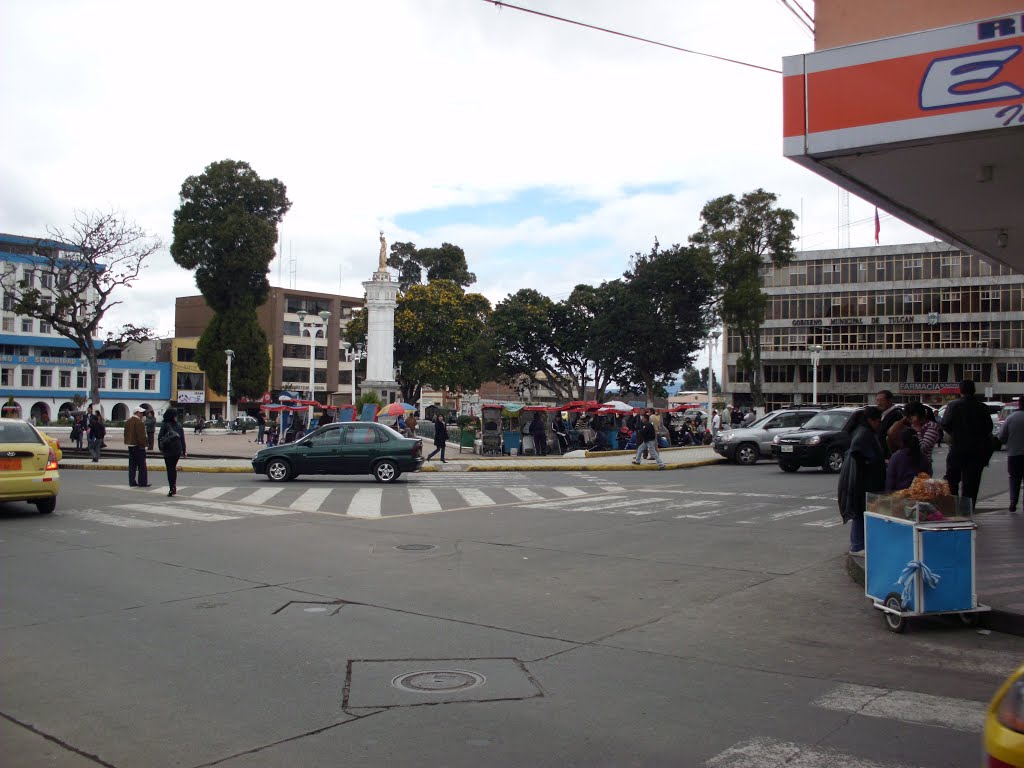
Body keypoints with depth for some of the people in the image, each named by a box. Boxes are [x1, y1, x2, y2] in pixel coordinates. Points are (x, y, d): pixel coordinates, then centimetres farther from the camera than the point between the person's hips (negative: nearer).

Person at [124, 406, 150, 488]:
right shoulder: (139, 422, -17)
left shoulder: (128, 421, 13)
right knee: (142, 465, -2)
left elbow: (126, 434, 18)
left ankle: (132, 482, 12)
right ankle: (142, 482, -1)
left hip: (130, 445, 9)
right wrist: (143, 445, -13)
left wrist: (127, 443, 22)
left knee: (132, 465, 11)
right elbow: (141, 435, -20)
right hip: (138, 446, -9)